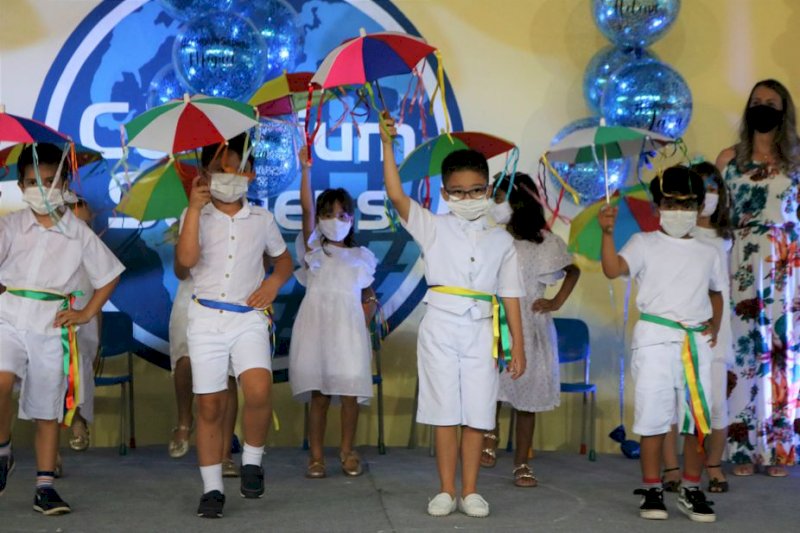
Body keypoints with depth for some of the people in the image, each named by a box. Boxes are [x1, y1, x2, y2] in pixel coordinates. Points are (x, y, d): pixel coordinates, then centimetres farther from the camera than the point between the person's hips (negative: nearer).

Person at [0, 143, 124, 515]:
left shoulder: (79, 234, 3)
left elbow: (109, 275, 12)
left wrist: (87, 313, 5)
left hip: (51, 326, 1)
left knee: (47, 410, 7)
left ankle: (45, 487, 17)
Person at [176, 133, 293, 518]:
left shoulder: (261, 219, 9)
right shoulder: (196, 216, 4)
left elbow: (283, 258, 21)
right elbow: (186, 259, -13)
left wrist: (274, 281, 0)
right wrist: (195, 207, -14)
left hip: (249, 318, 0)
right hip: (207, 318, 0)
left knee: (258, 391, -23)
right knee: (210, 406, 1)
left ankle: (252, 459, 3)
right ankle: (212, 489, 13)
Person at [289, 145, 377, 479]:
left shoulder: (360, 257, 14)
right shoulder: (313, 247, 9)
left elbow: (368, 298, 16)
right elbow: (306, 208, -5)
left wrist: (363, 326, -1)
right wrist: (305, 168, -14)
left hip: (349, 327, 1)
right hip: (316, 323, -1)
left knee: (350, 391, -2)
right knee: (319, 394, -1)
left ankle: (347, 451, 14)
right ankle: (316, 455, 7)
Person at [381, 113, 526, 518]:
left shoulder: (501, 240, 8)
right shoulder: (433, 228, 4)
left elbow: (510, 295, 8)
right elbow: (396, 195, -10)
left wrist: (518, 346, 5)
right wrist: (387, 144, -17)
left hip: (481, 331, 1)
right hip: (441, 328, -1)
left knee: (476, 413, 4)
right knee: (444, 412, 3)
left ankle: (469, 491, 14)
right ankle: (445, 490, 12)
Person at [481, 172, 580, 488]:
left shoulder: (544, 241, 1)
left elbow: (573, 271, 14)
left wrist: (557, 302, 4)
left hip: (529, 328, 1)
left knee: (526, 396, 6)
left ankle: (521, 465, 16)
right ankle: (490, 436, 4)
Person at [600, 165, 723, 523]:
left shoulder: (707, 254, 14)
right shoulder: (644, 244, 2)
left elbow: (715, 292, 28)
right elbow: (613, 269, -14)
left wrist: (715, 325, 12)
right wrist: (608, 233, -28)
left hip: (696, 343, 3)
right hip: (655, 339, -3)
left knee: (698, 419, 5)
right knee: (654, 416, 0)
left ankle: (691, 490, 18)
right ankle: (652, 490, 11)